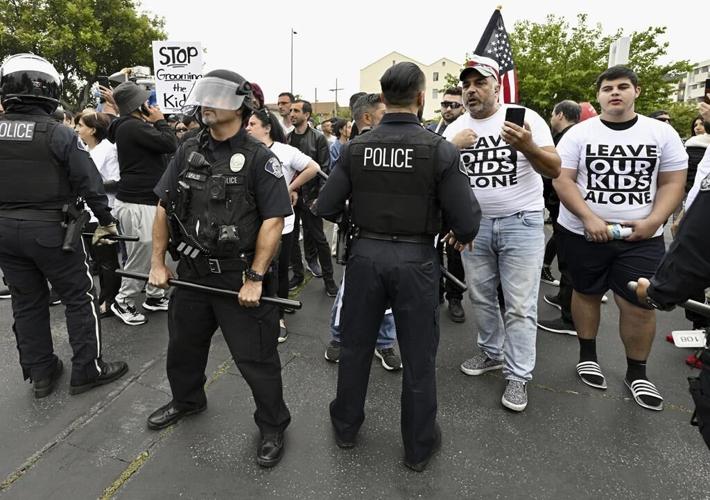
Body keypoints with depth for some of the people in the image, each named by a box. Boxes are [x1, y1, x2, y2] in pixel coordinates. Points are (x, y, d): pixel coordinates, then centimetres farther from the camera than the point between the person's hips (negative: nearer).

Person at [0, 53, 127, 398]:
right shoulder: (58, 134, -13)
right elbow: (89, 182, -13)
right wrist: (106, 220, -1)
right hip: (50, 229, -5)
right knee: (79, 298, 8)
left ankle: (40, 374, 27)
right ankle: (87, 370, 15)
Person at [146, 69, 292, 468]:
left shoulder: (259, 158, -11)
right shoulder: (188, 152, 6)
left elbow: (273, 221, -16)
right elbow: (164, 208, 11)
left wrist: (255, 279, -19)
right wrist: (158, 263, 7)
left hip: (239, 275, -6)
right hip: (192, 270, 6)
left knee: (255, 356, 4)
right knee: (184, 344, 23)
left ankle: (273, 427, 25)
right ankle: (187, 400, 51)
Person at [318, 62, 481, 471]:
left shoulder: (356, 148, -5)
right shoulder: (440, 149, -13)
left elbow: (326, 207, -4)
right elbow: (467, 222, -15)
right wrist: (463, 235, 8)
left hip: (366, 254, 3)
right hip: (416, 259, -2)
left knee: (356, 345, 20)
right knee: (419, 357, 14)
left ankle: (346, 426, 40)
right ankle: (419, 446, 31)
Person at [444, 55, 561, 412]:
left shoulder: (525, 117, -8)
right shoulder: (456, 128, 4)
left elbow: (555, 170, -12)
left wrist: (528, 148, -32)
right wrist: (452, 148, -18)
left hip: (521, 223, -4)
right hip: (475, 223, 4)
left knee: (520, 306, -1)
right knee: (481, 297, 15)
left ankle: (518, 376, 12)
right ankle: (492, 352, 35)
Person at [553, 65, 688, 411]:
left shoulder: (663, 133, 4)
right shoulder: (578, 133, -1)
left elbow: (673, 183, 3)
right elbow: (562, 180, -7)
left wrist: (652, 221, -13)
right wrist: (588, 218, -19)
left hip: (641, 237, 1)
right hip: (583, 233, 0)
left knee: (639, 305, 0)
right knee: (586, 293, 12)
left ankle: (637, 373, 20)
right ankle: (587, 356, 31)